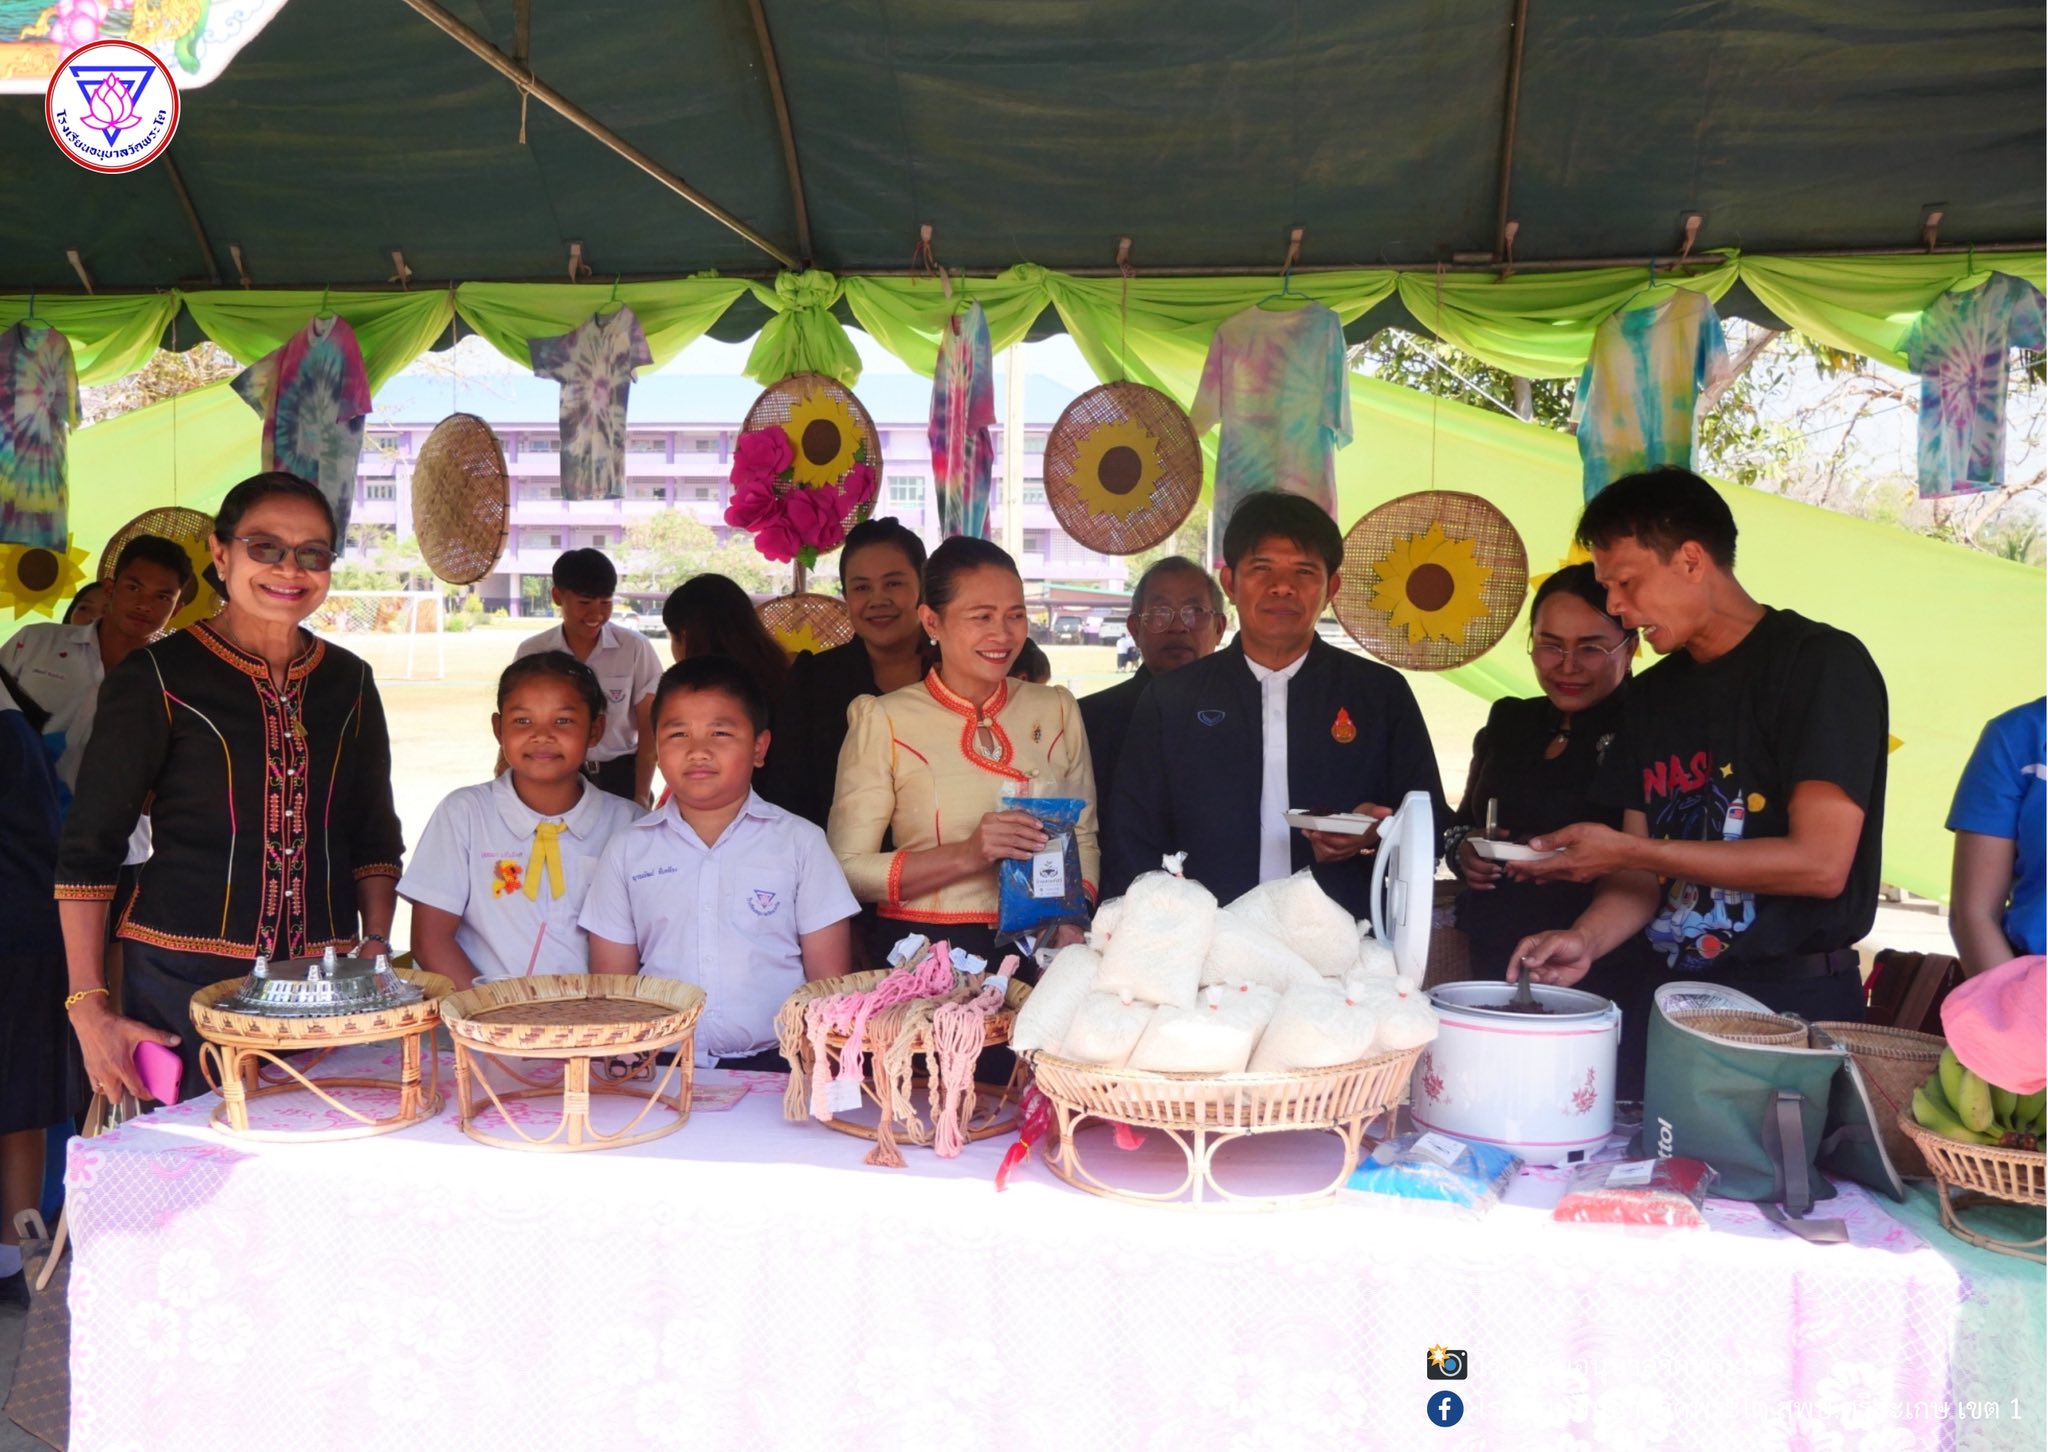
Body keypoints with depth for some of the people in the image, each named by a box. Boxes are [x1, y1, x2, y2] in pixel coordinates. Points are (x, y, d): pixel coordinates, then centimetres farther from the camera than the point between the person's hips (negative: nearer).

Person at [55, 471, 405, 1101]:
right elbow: (87, 849, -4)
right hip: (183, 979, -4)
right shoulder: (158, 676, -4)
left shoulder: (349, 681, 9)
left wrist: (376, 945, 3)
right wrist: (90, 1008, -8)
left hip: (325, 986, 4)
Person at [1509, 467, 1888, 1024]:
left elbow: (1820, 863, -17)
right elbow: (1647, 870, 9)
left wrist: (1621, 850, -14)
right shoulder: (1652, 692, 12)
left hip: (1794, 1002, -6)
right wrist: (1586, 939, -12)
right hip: (1669, 996, 6)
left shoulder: (1823, 663, -9)